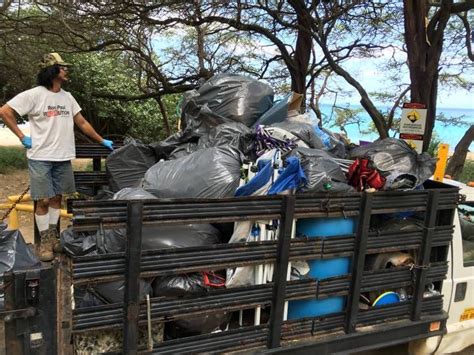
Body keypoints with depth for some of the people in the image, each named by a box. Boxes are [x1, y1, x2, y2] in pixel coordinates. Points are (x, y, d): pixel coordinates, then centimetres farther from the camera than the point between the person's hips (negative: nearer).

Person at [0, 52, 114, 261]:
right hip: (41, 158, -5)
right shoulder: (34, 95, -8)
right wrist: (22, 137, -9)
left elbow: (82, 123, 16)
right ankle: (45, 242, 11)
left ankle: (52, 237, 24)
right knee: (44, 200, -2)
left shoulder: (67, 97, 10)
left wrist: (102, 141, 16)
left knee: (57, 198, 12)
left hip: (63, 158, 6)